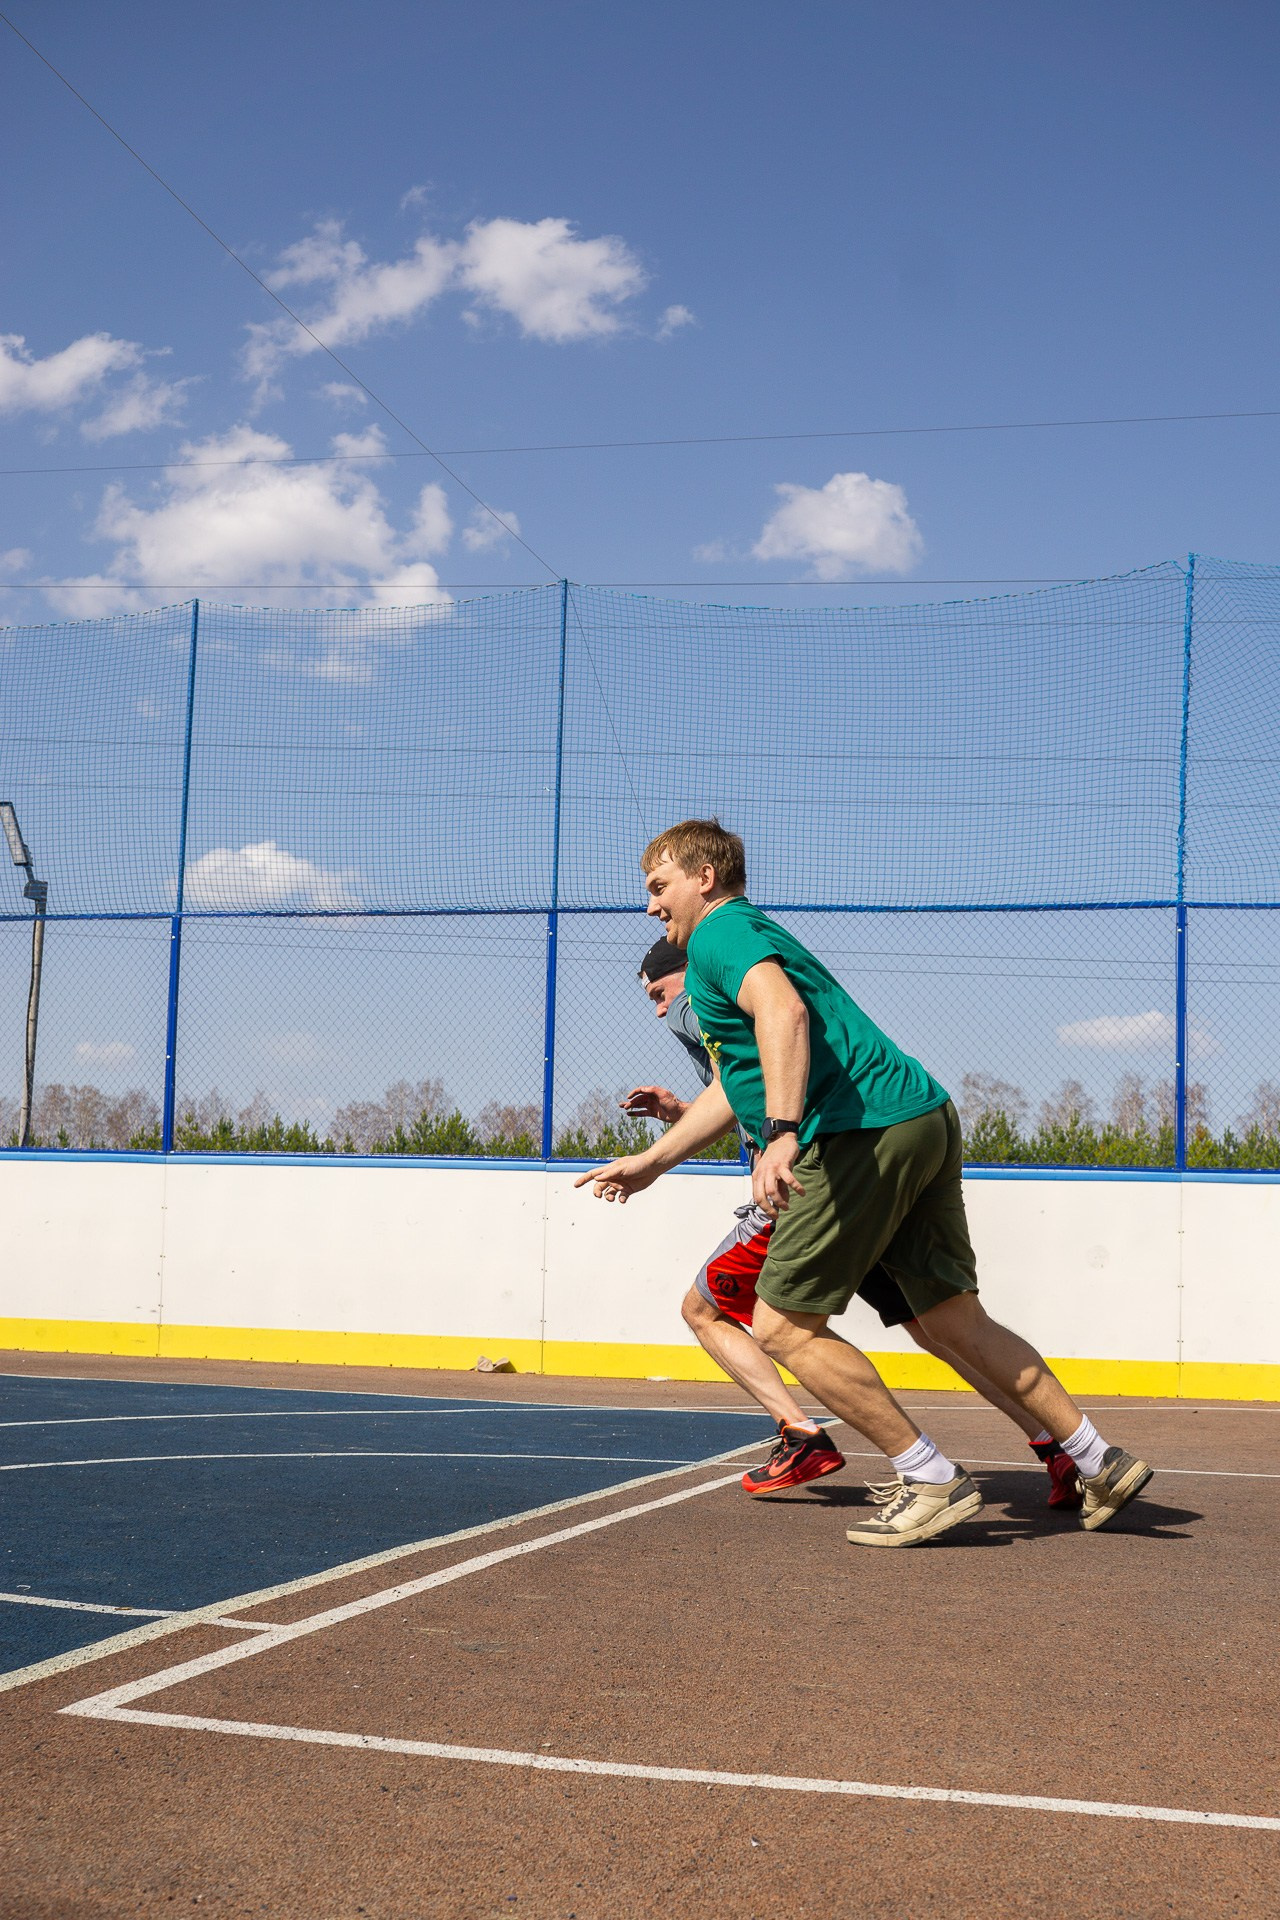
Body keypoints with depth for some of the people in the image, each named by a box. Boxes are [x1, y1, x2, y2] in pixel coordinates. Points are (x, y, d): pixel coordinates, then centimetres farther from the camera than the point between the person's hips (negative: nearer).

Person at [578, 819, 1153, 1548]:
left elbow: (782, 1010, -23)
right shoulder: (754, 934, 31)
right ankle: (1101, 1463, 18)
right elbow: (738, 1080, 39)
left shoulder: (720, 931, -1)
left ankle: (933, 1480, 1)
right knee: (957, 1320, 15)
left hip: (864, 1129, -10)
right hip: (924, 1116, 10)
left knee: (783, 1325, -3)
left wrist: (782, 1132, -34)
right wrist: (653, 1159, 41)